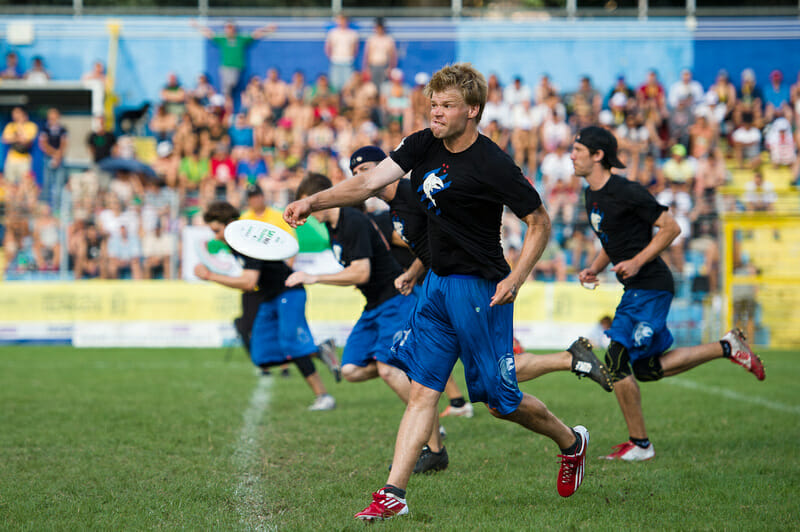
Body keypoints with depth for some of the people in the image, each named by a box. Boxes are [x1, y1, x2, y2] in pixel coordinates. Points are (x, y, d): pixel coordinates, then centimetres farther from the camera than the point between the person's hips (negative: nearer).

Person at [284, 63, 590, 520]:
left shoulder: (492, 166, -17)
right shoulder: (423, 145, 2)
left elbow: (540, 222, -10)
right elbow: (371, 182, -3)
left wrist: (516, 279, -19)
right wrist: (315, 201, -16)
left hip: (480, 289, -6)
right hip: (438, 281, 6)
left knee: (500, 401, 4)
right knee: (422, 391, 2)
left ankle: (571, 442, 30)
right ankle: (394, 493, 0)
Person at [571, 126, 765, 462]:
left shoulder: (626, 192, -17)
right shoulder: (591, 195, 11)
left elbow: (670, 227, -13)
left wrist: (636, 262, -19)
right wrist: (594, 269, 7)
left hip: (651, 288, -10)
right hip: (636, 290, 10)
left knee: (617, 360, -12)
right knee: (646, 368, 13)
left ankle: (640, 445, -1)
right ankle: (726, 348, 22)